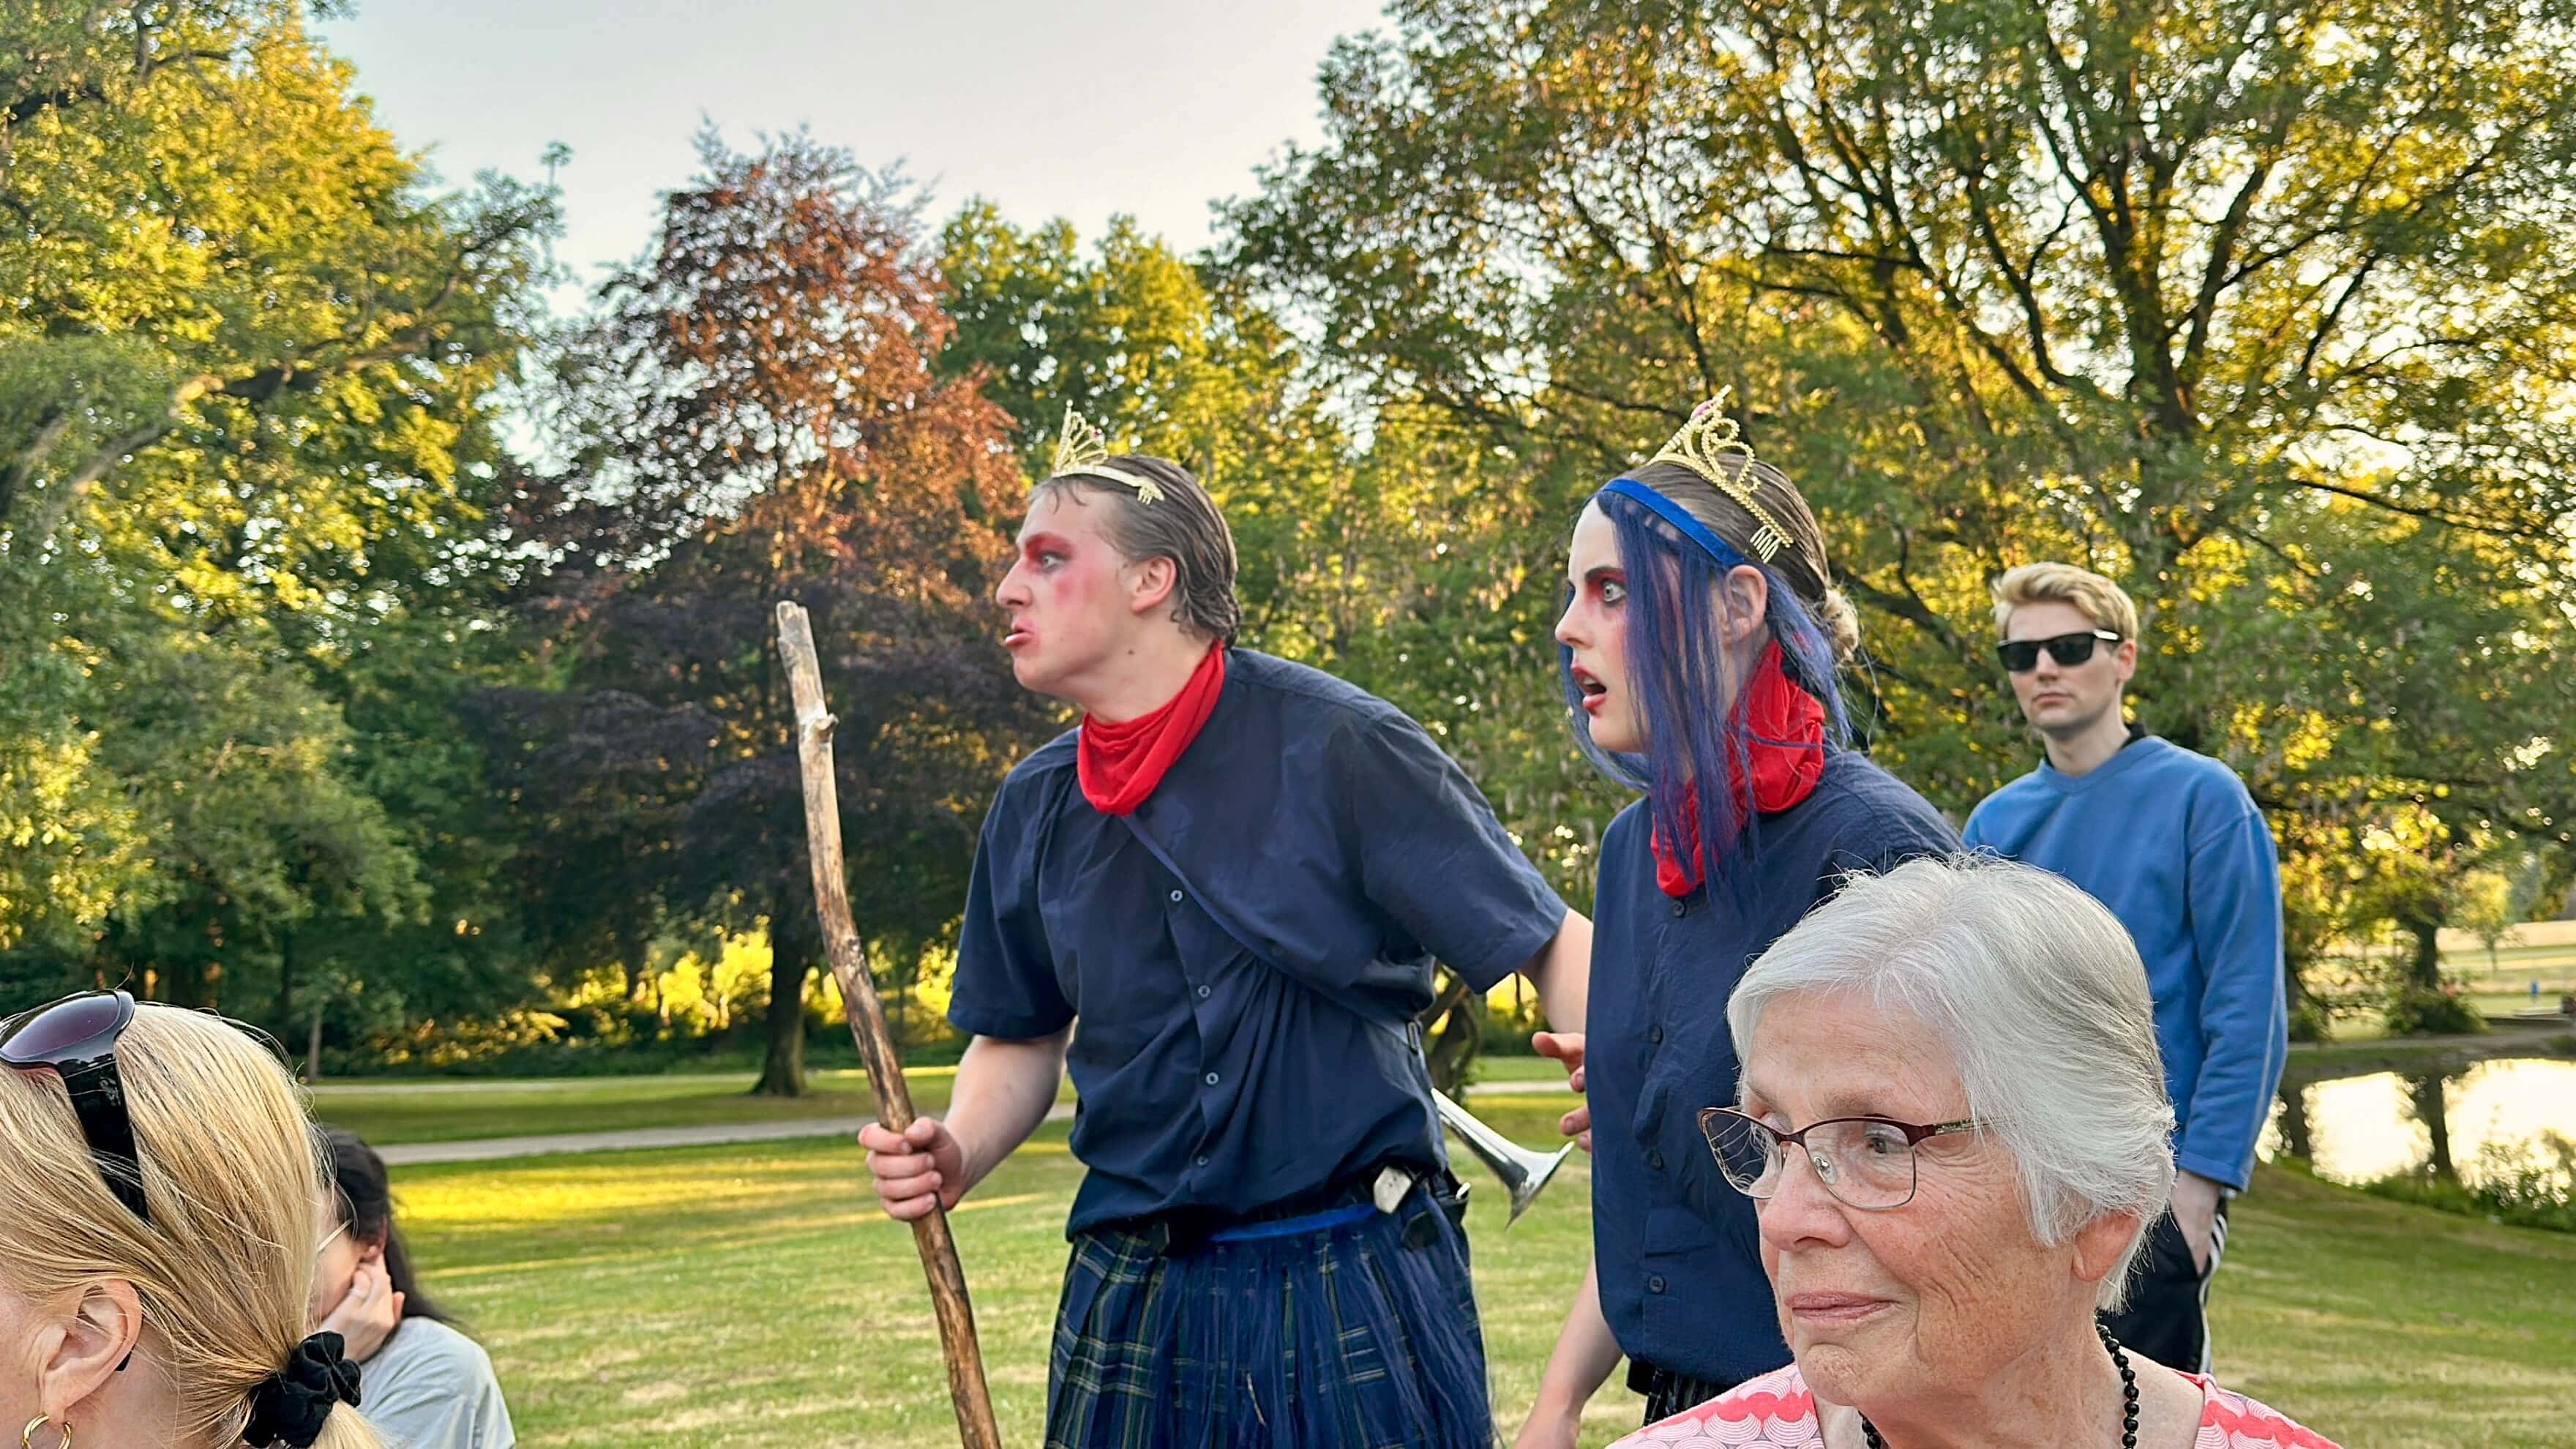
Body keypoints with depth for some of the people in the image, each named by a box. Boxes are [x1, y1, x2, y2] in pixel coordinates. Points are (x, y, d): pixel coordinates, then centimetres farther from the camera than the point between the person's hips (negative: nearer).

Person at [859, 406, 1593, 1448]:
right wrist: (955, 1158, -2)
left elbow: (1551, 944, -10)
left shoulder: (1334, 748, -11)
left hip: (1357, 1289, -4)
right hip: (1132, 1297, 4)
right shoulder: (1034, 811, 5)